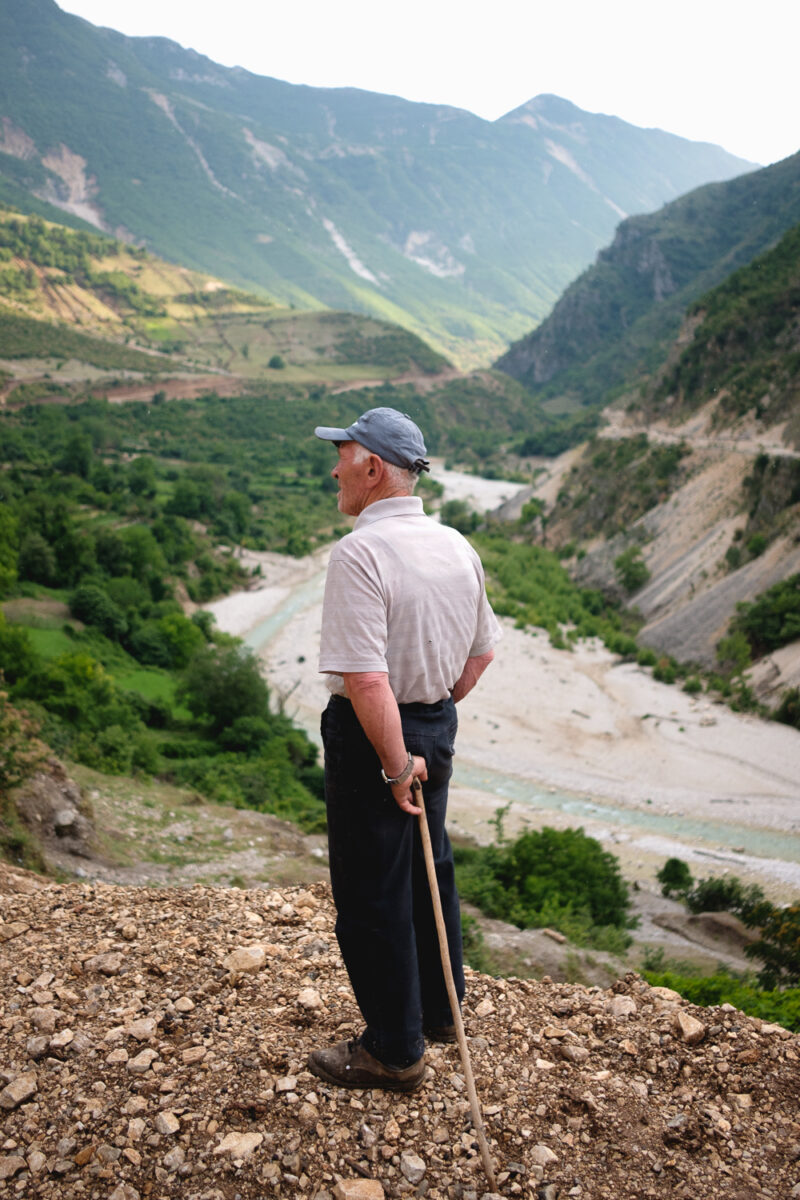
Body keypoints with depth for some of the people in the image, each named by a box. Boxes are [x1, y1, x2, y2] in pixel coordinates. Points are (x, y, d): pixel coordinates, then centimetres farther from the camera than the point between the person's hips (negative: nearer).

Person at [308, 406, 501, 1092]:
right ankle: (440, 1010, 43)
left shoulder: (360, 553, -23)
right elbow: (482, 651, 12)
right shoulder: (457, 547, 3)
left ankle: (397, 1051, 25)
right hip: (437, 725, 8)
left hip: (372, 734, -8)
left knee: (373, 895, 8)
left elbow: (366, 679, -30)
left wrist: (396, 766, -20)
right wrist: (437, 709, 18)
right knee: (429, 870, 24)